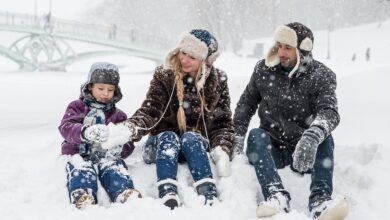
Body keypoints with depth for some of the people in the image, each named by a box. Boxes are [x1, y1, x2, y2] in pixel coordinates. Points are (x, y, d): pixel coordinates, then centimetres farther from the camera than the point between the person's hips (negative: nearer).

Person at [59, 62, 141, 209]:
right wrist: (86, 132, -32)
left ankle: (126, 194, -61)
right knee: (82, 169, -35)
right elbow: (66, 128, -7)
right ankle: (82, 198, -63)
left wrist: (119, 149, -15)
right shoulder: (77, 107, 14)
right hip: (79, 154, -1)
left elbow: (128, 144, 14)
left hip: (106, 156, 1)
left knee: (114, 167, -33)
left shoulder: (118, 115, 21)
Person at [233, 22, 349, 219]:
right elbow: (246, 105, 9)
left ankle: (320, 199, -45)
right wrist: (236, 139, -3)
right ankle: (276, 195, -47)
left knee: (324, 138, -29)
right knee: (256, 135, -28)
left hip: (305, 152, -1)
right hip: (271, 149, 1)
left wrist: (313, 136, -46)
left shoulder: (321, 76, -7)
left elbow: (329, 111, -25)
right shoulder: (264, 70, 1)